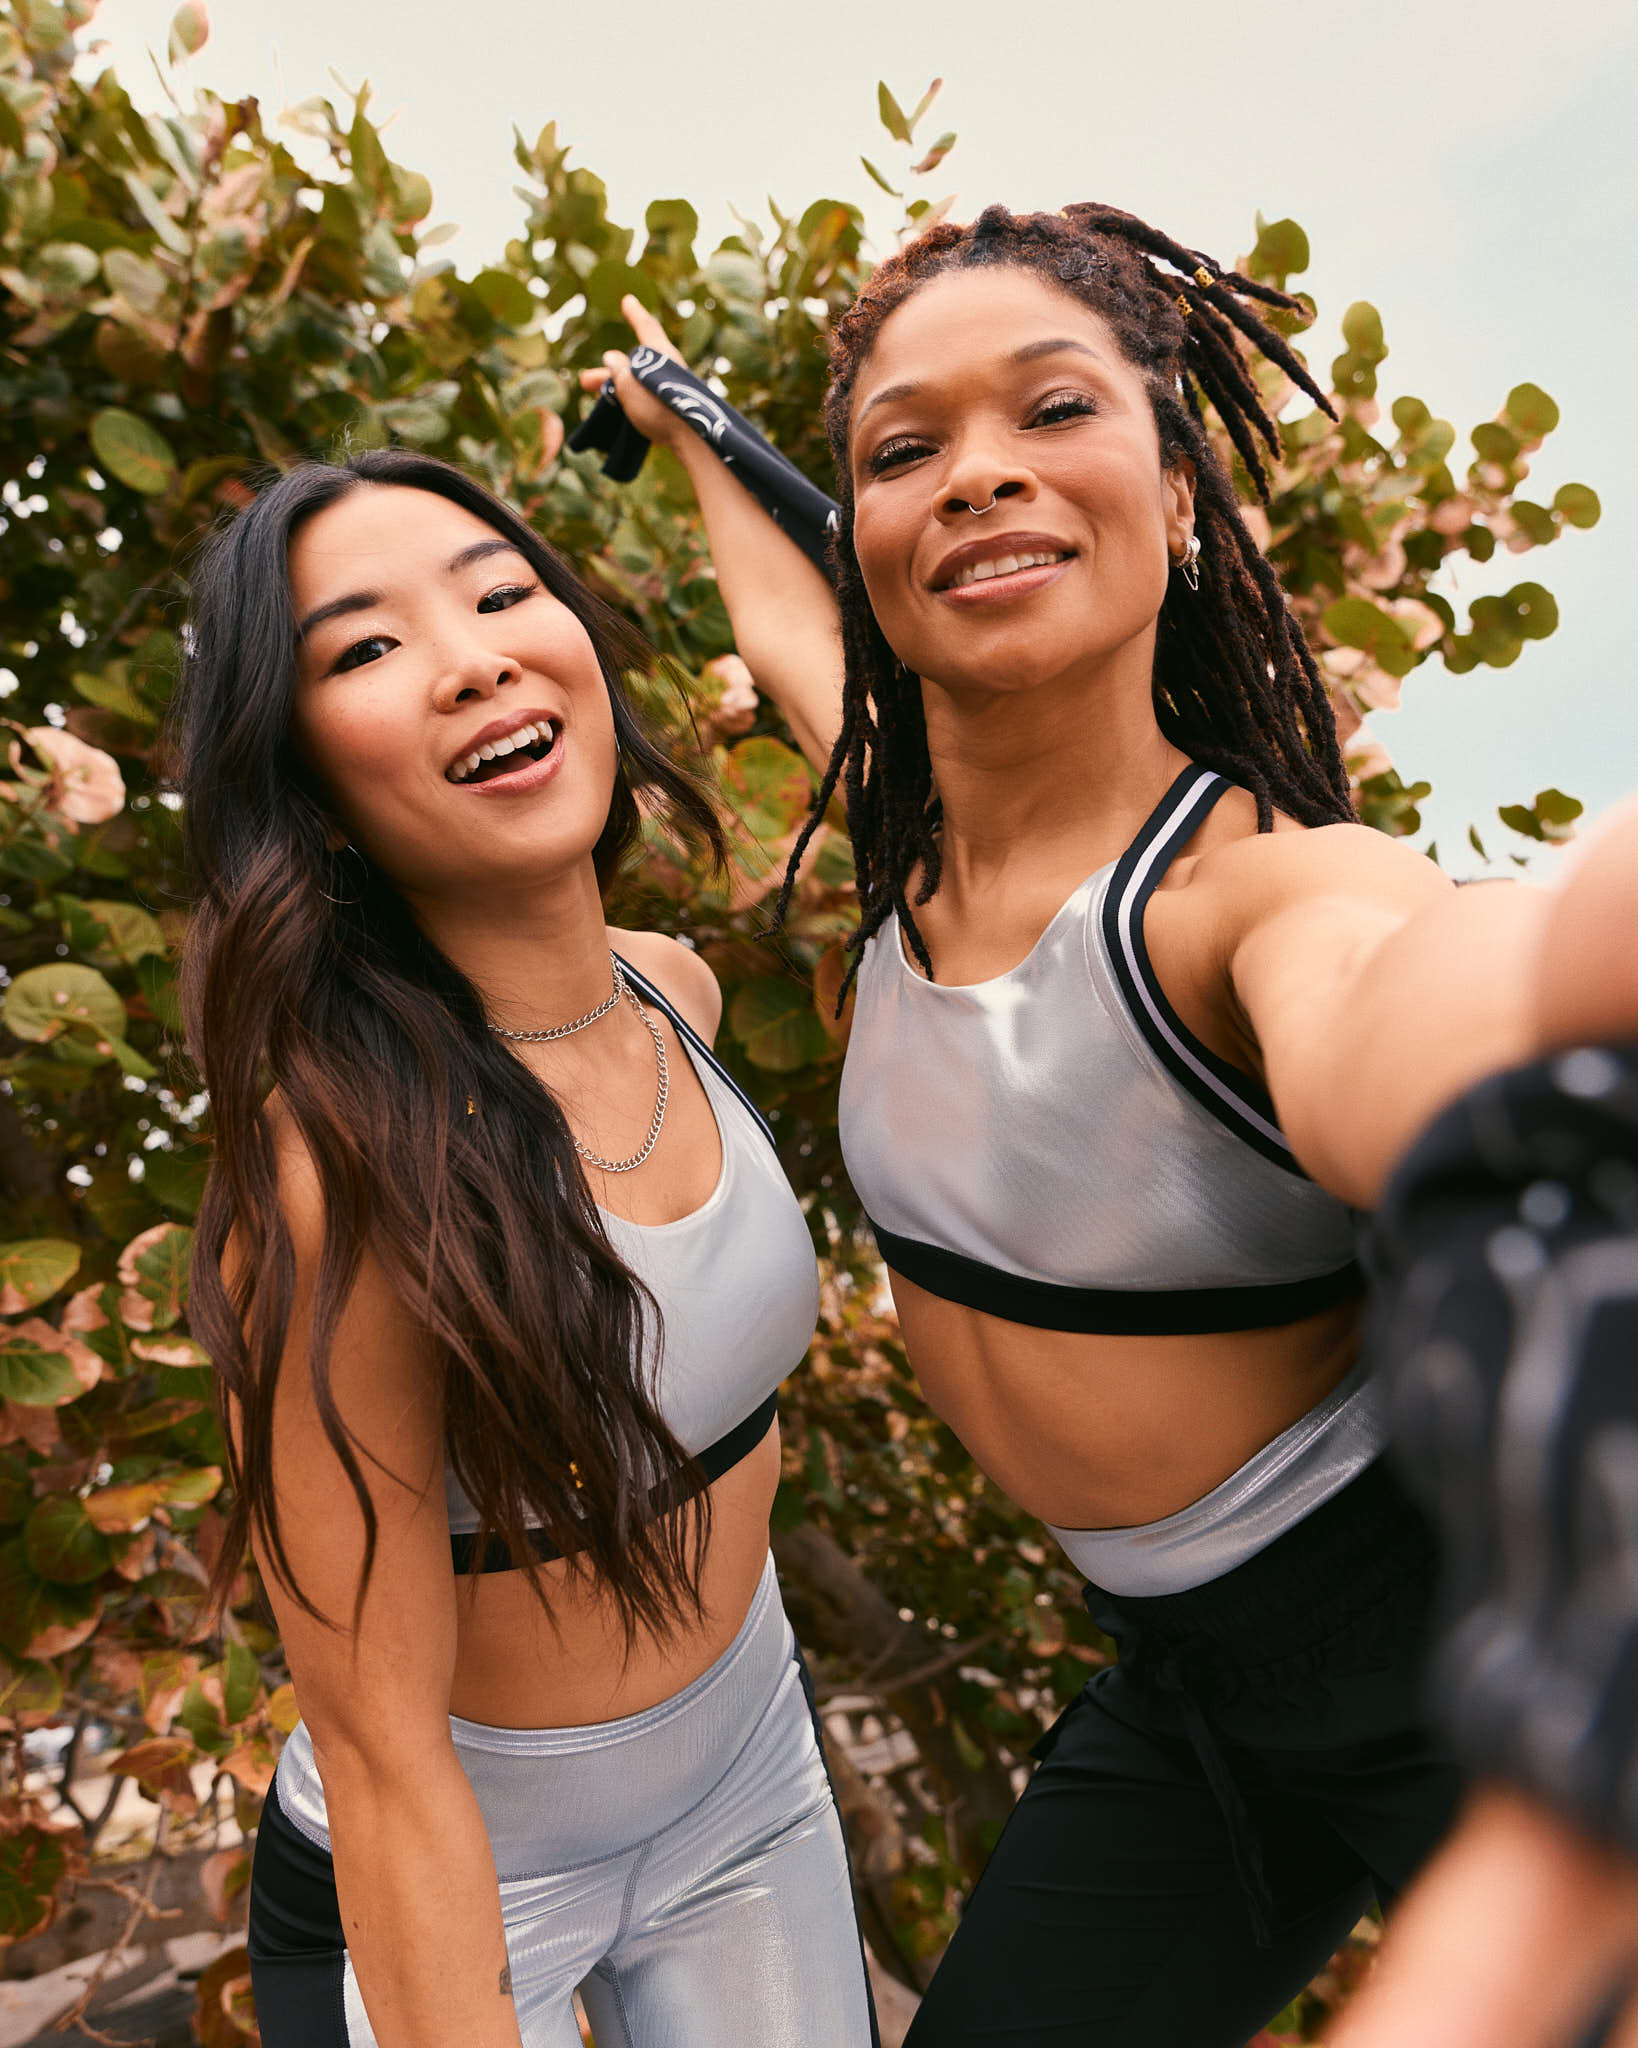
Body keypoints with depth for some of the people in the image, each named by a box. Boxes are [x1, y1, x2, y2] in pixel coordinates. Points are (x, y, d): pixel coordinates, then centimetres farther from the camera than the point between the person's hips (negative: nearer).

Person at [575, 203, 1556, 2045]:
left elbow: (1430, 1055, -51)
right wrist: (683, 423, 34)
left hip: (1458, 1633, -6)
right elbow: (780, 609, 17)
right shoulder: (917, 825, -6)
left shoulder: (1267, 889, -25)